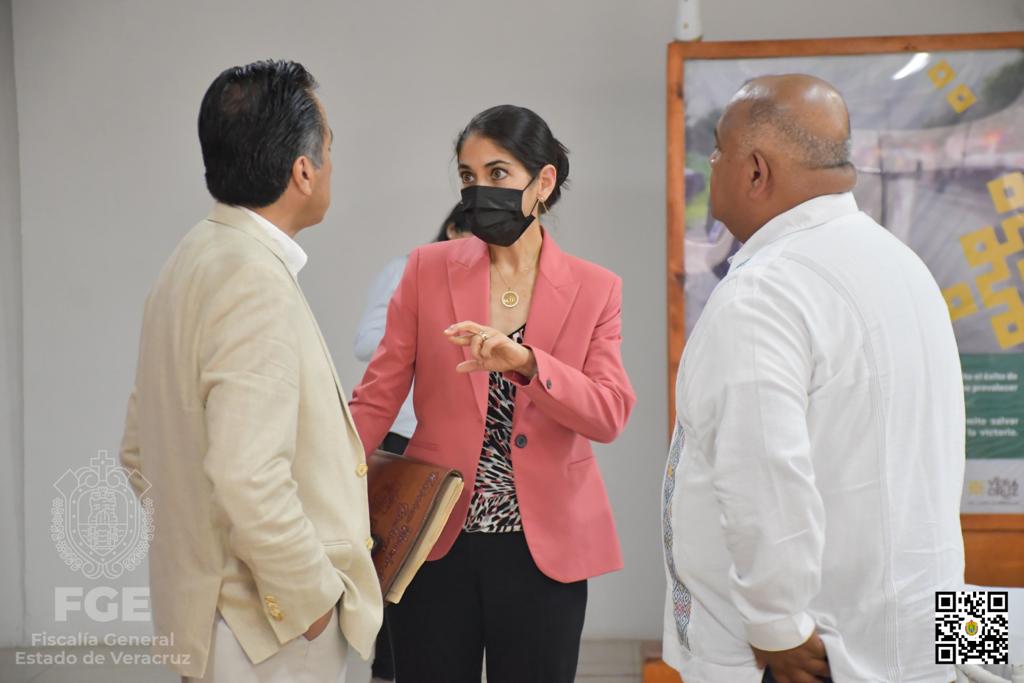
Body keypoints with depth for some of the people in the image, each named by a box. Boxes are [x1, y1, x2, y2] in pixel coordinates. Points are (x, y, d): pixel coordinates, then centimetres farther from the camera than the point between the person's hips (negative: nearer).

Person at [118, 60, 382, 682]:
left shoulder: (194, 260, 8)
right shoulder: (258, 285, -21)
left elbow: (140, 449, 15)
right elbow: (249, 479, -29)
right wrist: (314, 596, -17)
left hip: (202, 600, 9)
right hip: (271, 626, -9)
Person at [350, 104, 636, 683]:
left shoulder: (595, 290, 1)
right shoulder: (428, 269, 1)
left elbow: (610, 416, -9)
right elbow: (379, 396, 0)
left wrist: (525, 362, -25)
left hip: (544, 549, 0)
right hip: (436, 544, 0)